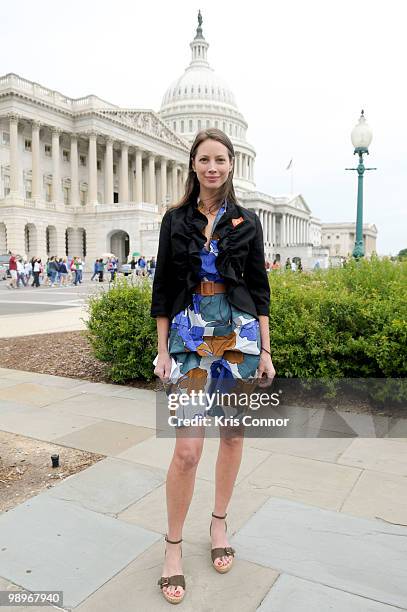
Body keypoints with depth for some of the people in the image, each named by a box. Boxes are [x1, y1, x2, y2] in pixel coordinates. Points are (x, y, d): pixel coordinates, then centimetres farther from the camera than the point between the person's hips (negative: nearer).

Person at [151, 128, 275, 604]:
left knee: (233, 434, 11)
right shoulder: (175, 220, 4)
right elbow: (163, 288, 4)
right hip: (190, 336, -1)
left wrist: (265, 351, 2)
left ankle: (219, 522, 34)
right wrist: (163, 349, 0)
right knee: (188, 448, -6)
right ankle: (173, 543, 16)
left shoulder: (247, 221, 5)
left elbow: (259, 288, 5)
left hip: (240, 334, 2)